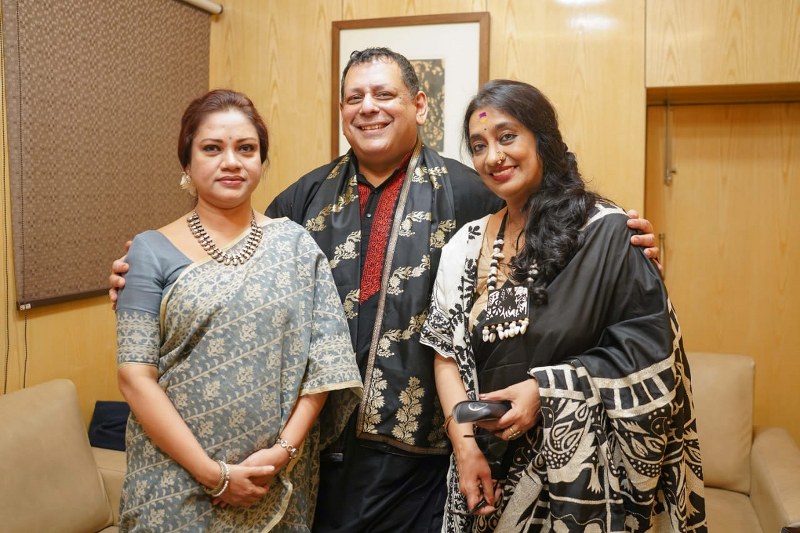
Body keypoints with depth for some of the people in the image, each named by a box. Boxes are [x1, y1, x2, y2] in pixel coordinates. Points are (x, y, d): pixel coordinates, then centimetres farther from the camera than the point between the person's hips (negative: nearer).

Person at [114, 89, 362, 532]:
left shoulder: (295, 243, 1)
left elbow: (325, 358, -2)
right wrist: (215, 473, -13)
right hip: (177, 482, -1)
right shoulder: (153, 251, -4)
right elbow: (136, 376, -8)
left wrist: (283, 450, -12)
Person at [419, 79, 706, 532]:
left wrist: (545, 388, -19)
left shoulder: (605, 233, -10)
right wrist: (465, 444, -9)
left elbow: (651, 345, -11)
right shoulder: (464, 247, 3)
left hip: (583, 467, -3)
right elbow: (446, 352, 2)